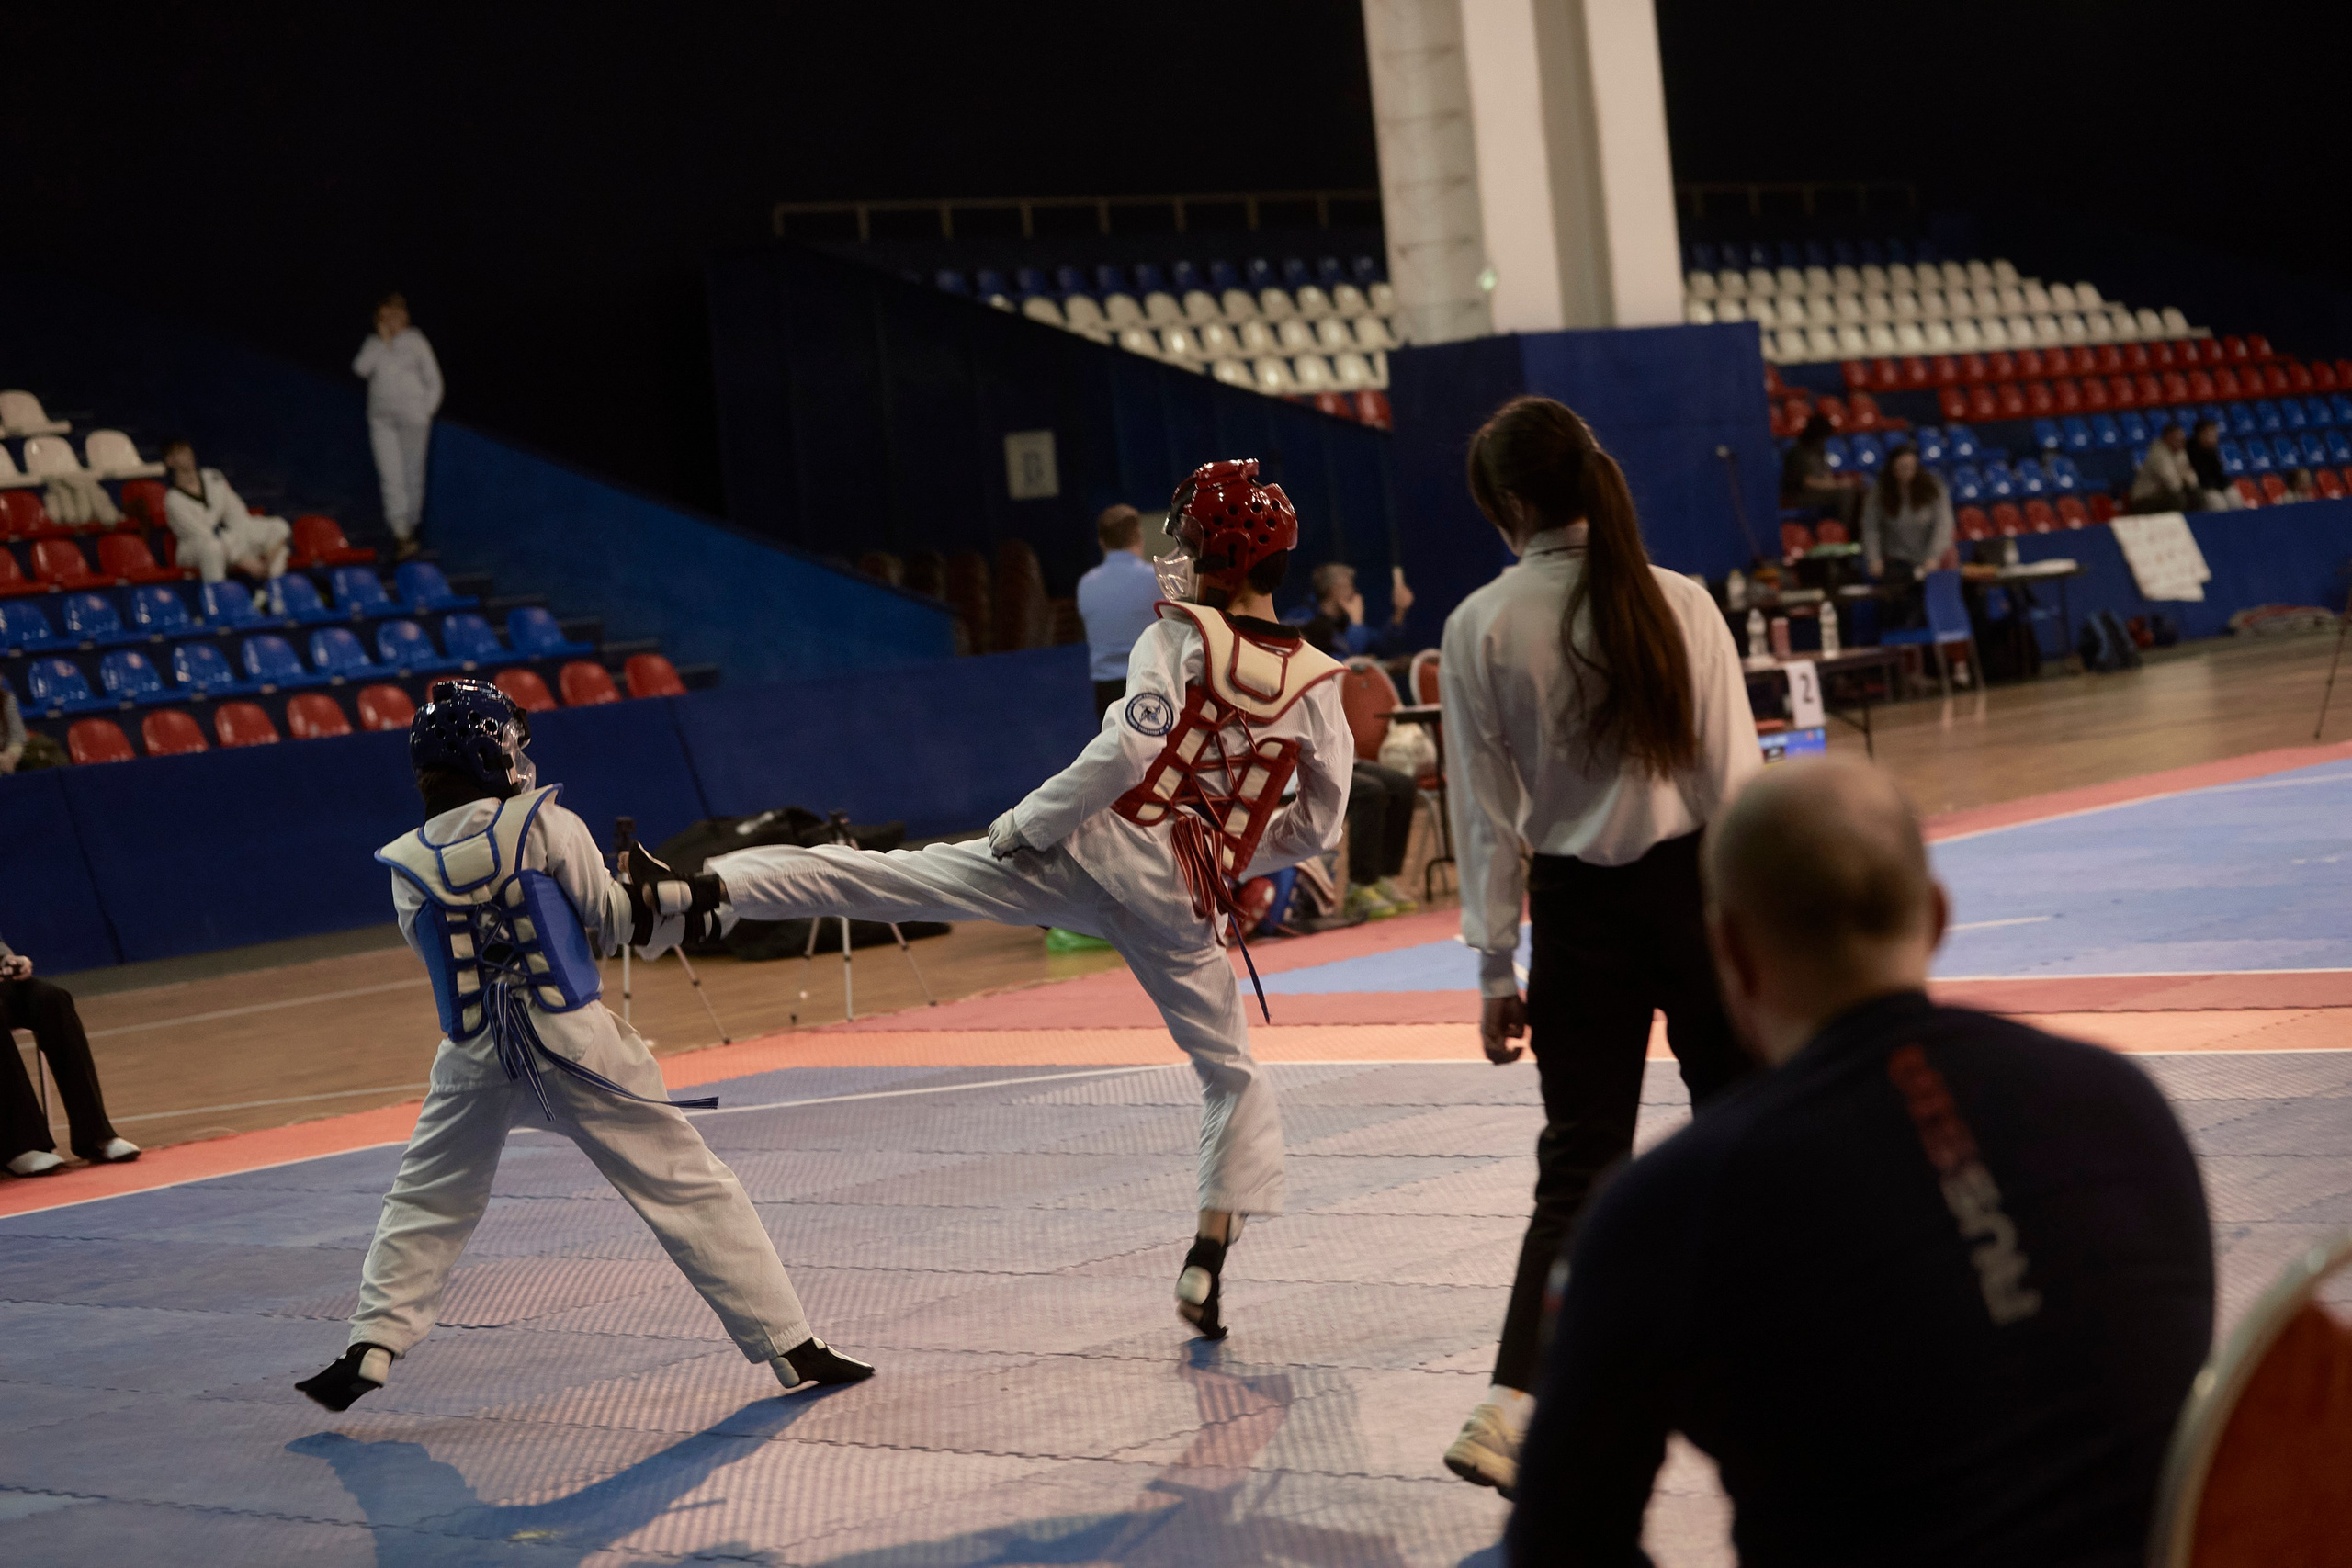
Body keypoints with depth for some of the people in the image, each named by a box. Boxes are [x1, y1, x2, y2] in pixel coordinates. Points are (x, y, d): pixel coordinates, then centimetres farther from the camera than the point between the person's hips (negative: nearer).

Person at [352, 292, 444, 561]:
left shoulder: (416, 343, 2)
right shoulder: (374, 344, 9)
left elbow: (434, 382, 4)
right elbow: (361, 368, -9)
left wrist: (425, 412, -3)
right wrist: (382, 342, -9)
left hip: (412, 418, -2)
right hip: (382, 419, 2)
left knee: (412, 475, 4)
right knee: (391, 478, -7)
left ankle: (411, 526, 22)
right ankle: (403, 536, -10)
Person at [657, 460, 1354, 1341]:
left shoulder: (1180, 635, -3)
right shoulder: (1318, 684, 8)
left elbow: (1127, 748, -16)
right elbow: (1318, 825, 11)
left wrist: (1027, 824, -9)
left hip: (1100, 847, -3)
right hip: (1185, 903, 3)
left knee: (879, 875, -5)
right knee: (1234, 1076, 19)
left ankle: (690, 890, -16)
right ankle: (1207, 1271, 10)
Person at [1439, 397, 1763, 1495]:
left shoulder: (1480, 628, -6)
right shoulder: (1678, 602, -5)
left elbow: (1486, 811, -2)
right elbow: (1734, 776, -3)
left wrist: (1495, 971, 4)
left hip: (1577, 909, 0)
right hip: (1695, 884, 0)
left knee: (1579, 1166, 5)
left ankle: (1514, 1403, -8)